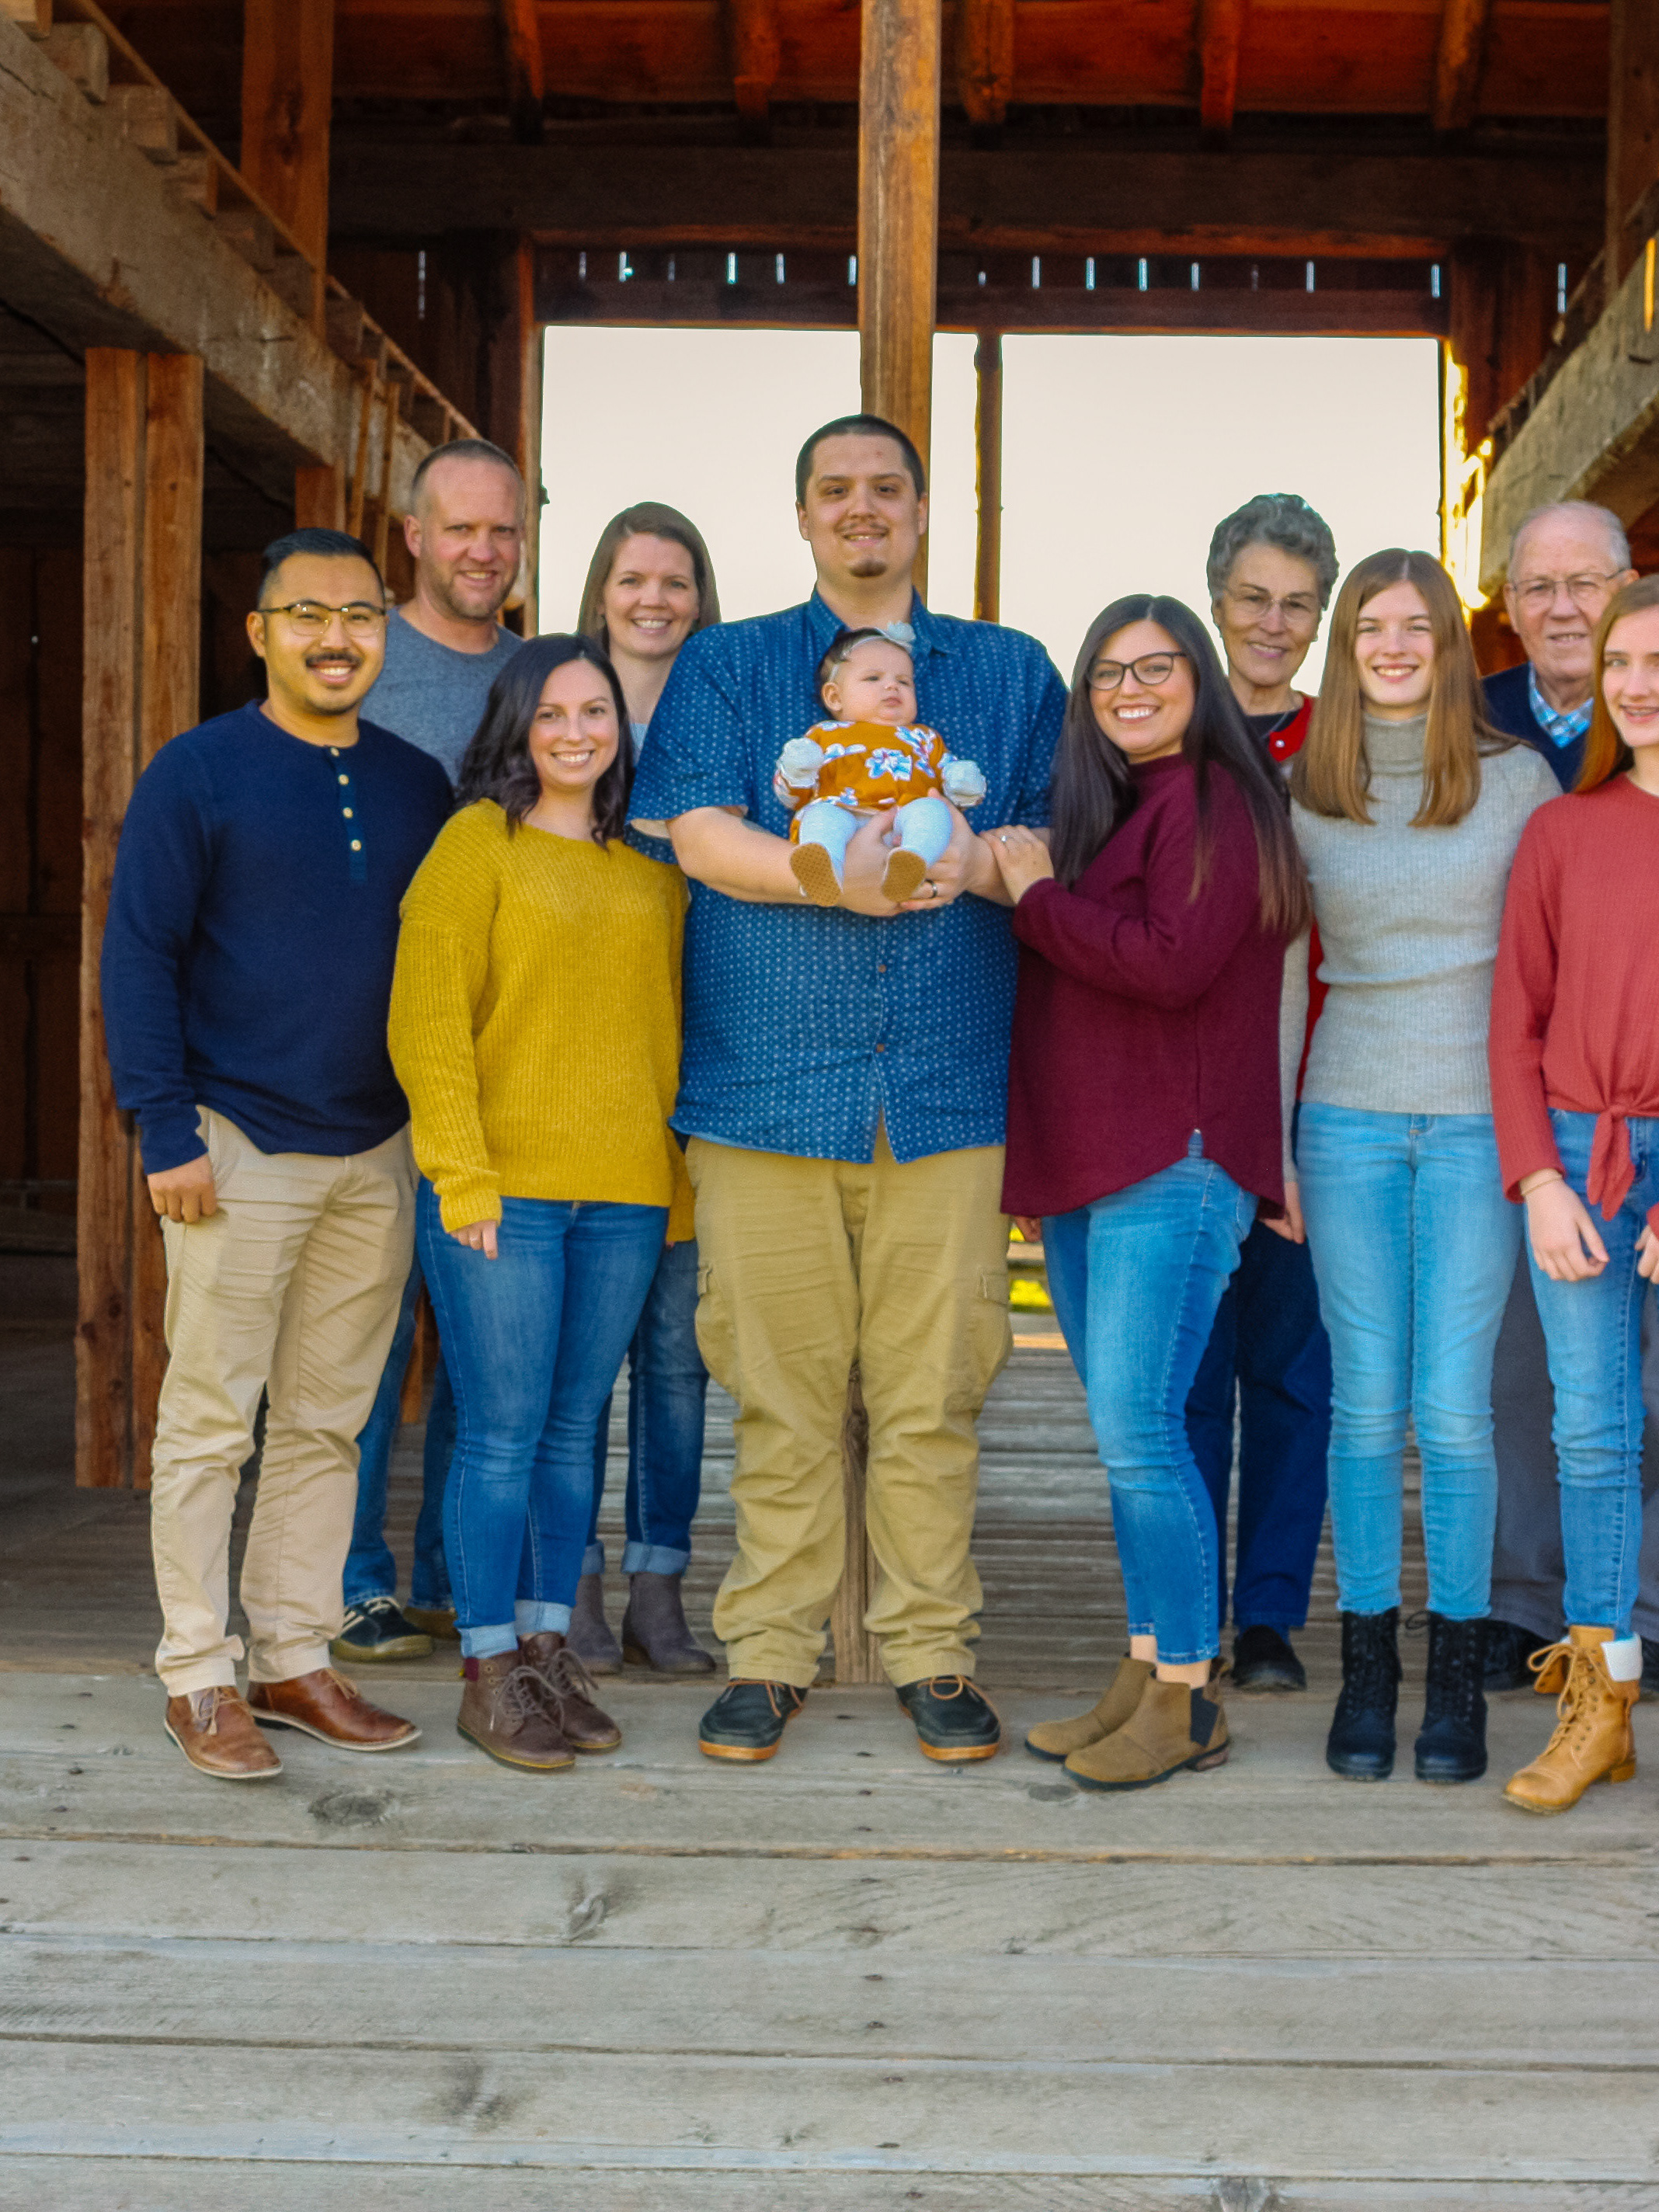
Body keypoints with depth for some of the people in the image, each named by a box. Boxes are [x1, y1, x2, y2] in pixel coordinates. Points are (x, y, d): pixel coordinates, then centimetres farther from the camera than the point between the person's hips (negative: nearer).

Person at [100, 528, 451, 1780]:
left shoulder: (418, 784, 10)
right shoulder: (199, 773, -4)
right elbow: (139, 956, -6)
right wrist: (168, 1131, -12)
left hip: (378, 1157, 5)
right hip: (240, 1149, -5)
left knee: (329, 1422, 10)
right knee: (212, 1421, 0)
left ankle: (295, 1657, 20)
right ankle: (199, 1676, 10)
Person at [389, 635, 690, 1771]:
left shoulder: (651, 867, 13)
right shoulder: (479, 842, -1)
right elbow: (427, 1020, -6)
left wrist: (678, 1176, 10)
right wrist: (464, 1176, -13)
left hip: (625, 1192, 5)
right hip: (502, 1185, -4)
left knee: (575, 1429, 10)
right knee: (503, 1432, -2)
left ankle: (549, 1646, 20)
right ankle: (491, 1671, 8)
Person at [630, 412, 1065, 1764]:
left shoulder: (1011, 671, 16)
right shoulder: (728, 666, 13)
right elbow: (702, 837, 0)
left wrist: (977, 863, -12)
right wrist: (841, 875, -15)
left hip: (948, 1089, 1)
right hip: (768, 1082, 0)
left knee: (933, 1397, 2)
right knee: (781, 1395, 2)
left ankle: (933, 1656, 13)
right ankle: (770, 1656, 13)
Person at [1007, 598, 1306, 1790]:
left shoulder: (1211, 799, -7)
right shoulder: (1102, 809, 21)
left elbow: (1170, 964, -19)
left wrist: (1037, 895, -10)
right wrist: (1029, 885, 8)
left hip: (1174, 1166, -9)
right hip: (1084, 1167, 9)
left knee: (1139, 1432, -11)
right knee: (1133, 1436, 12)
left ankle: (1188, 1696, -1)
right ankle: (1146, 1675, 19)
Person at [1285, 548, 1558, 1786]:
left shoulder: (1518, 778, 3)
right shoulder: (1302, 791, 7)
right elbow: (1280, 971, 9)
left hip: (1479, 1122, -1)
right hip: (1349, 1121, 1)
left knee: (1454, 1406, -3)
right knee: (1366, 1401, 2)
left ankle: (1458, 1676, 9)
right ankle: (1367, 1667, 13)